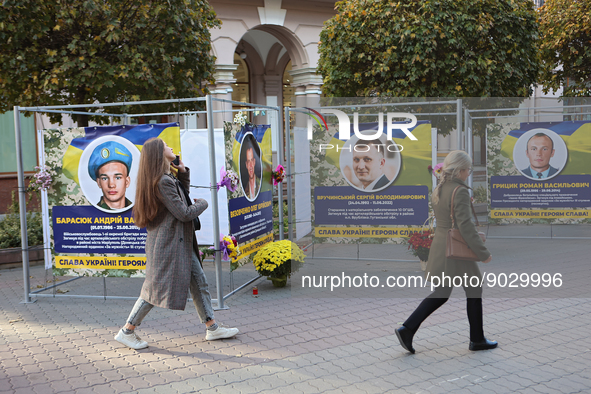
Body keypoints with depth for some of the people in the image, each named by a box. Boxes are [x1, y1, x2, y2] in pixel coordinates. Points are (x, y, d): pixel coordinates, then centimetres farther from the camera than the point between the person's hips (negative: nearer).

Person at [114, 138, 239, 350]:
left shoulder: (168, 178, 11)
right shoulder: (162, 182, -21)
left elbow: (182, 196, 24)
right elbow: (184, 213, -21)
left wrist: (183, 172, 11)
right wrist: (202, 203, -2)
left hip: (181, 241, 10)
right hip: (167, 242, -10)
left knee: (199, 282, 11)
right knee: (157, 287, -2)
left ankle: (212, 328, 18)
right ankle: (126, 332, 12)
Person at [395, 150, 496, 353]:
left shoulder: (438, 190, 7)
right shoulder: (460, 192, -19)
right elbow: (466, 226, -24)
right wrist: (483, 253, -17)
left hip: (440, 248, 8)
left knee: (440, 294, 16)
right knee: (474, 292, 12)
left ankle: (407, 329, 6)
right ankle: (477, 339, 24)